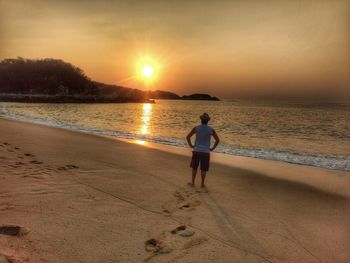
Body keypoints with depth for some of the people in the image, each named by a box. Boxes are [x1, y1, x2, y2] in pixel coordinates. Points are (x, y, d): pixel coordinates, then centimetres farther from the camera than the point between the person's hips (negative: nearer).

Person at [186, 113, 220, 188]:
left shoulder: (196, 128, -7)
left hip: (196, 151, 0)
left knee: (194, 167, 15)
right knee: (203, 169, 10)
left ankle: (193, 182, 20)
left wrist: (191, 145, 8)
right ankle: (202, 184, 18)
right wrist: (212, 148, 5)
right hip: (205, 152, 0)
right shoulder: (211, 129, -6)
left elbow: (188, 137, -4)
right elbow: (217, 140, -5)